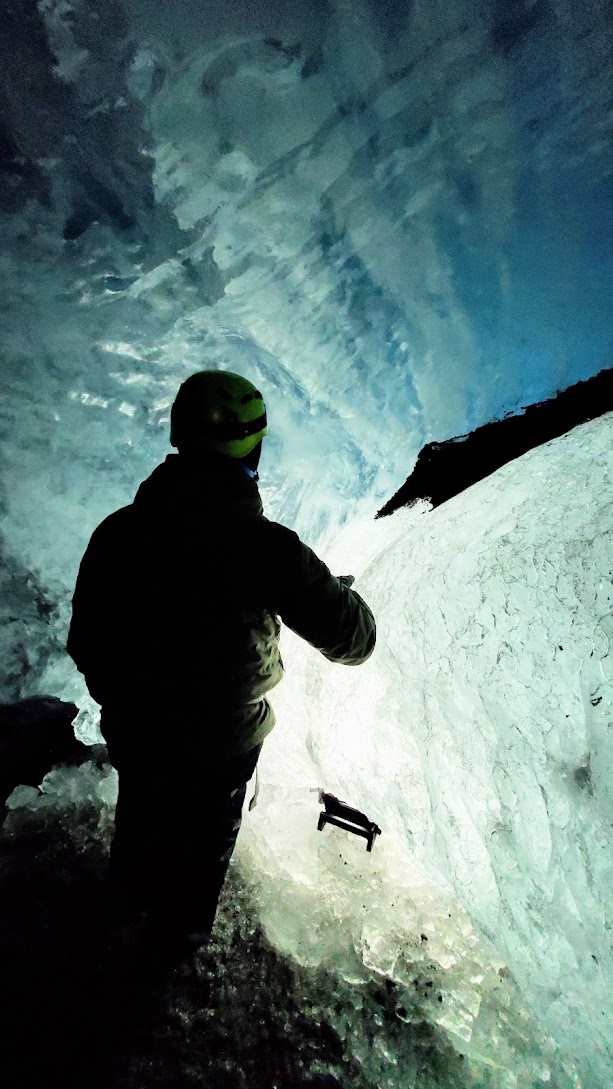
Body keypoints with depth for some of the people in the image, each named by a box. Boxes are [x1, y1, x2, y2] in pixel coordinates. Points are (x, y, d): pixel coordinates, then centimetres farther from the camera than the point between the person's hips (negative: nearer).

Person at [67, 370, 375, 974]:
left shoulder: (117, 533, -19)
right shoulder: (268, 547, -30)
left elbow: (85, 645, -8)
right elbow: (352, 639, -21)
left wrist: (118, 697, 13)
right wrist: (343, 591, 2)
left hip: (134, 727, 3)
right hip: (225, 739, -3)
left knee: (141, 816, 33)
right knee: (205, 837, 27)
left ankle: (134, 897, 62)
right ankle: (178, 934, 53)